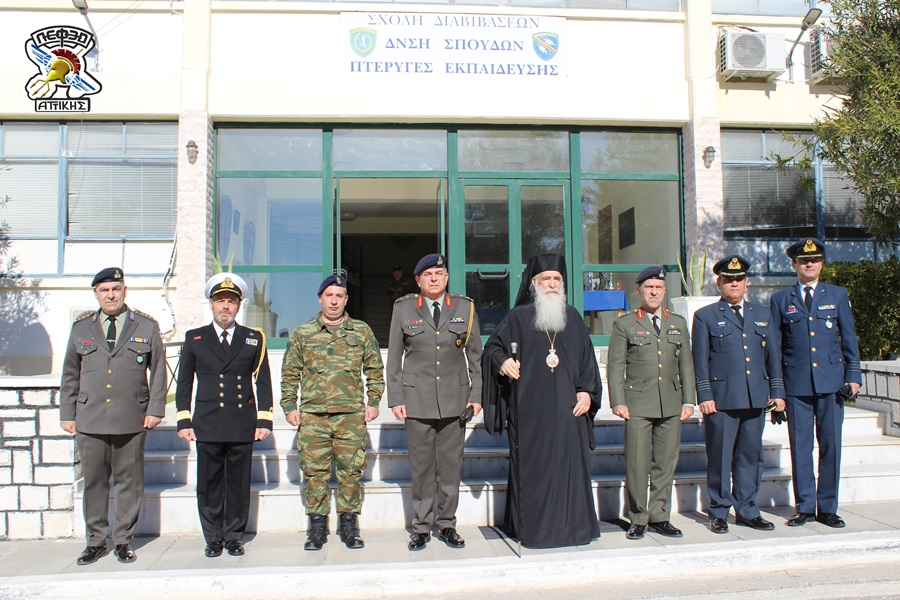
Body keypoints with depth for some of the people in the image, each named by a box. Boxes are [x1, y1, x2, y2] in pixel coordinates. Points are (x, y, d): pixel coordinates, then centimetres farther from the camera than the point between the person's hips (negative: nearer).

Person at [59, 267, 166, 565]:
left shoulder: (146, 326, 6)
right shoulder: (81, 327, 12)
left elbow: (158, 371, 7)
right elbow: (70, 375, 15)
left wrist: (155, 409, -1)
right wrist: (67, 414, 10)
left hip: (131, 421, -1)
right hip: (89, 421, 2)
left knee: (128, 482, 4)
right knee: (93, 482, 7)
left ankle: (123, 540, 16)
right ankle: (95, 541, 21)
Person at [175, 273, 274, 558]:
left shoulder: (254, 338, 9)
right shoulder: (194, 338, 11)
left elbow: (263, 382, 8)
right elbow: (184, 383, 11)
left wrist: (264, 420, 1)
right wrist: (184, 421, 4)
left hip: (243, 425, 0)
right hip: (207, 425, 0)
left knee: (239, 484, 5)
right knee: (209, 485, 4)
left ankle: (233, 536, 17)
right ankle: (213, 538, 17)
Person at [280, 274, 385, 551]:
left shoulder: (362, 331, 8)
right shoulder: (302, 333, 9)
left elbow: (375, 370, 12)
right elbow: (290, 373, 12)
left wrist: (374, 402, 4)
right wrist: (289, 406, 5)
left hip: (352, 415, 0)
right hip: (312, 416, 0)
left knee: (351, 471, 4)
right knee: (315, 472, 4)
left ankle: (349, 524, 17)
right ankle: (317, 526, 17)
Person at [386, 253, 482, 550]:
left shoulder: (465, 308, 8)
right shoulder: (404, 308, 6)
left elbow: (475, 355, 10)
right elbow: (394, 357, 6)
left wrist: (475, 395, 4)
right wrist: (395, 398, 0)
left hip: (454, 398, 1)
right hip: (417, 398, -1)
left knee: (451, 465, 5)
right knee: (421, 467, 3)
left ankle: (446, 524, 20)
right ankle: (421, 527, 16)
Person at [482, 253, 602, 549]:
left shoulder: (572, 318, 13)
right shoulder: (518, 317, 4)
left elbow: (587, 358, 13)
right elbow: (492, 348, 7)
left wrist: (587, 391, 2)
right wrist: (502, 362, -14)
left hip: (567, 407, 3)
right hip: (531, 410, -2)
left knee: (570, 465, 3)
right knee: (533, 467, 0)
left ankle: (572, 526, 14)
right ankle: (535, 527, 10)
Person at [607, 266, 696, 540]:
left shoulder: (678, 323, 15)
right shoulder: (624, 324, 3)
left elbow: (686, 365, 15)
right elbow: (615, 366, 1)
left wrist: (688, 401, 7)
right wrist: (617, 402, -8)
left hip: (671, 405, 3)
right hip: (638, 405, -3)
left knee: (666, 463, 7)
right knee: (637, 464, -2)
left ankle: (660, 517, 19)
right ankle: (638, 519, 11)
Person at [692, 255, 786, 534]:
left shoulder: (762, 314, 17)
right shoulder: (705, 316, 4)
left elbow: (771, 356, 17)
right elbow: (700, 360, -1)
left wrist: (777, 391, 10)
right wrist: (704, 396, -8)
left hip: (755, 399, 4)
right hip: (721, 399, -4)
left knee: (750, 455, 10)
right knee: (720, 456, 1)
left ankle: (747, 511, 21)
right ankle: (719, 513, 13)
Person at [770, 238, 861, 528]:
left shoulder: (837, 295, 10)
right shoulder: (780, 299, 8)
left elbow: (849, 338, 9)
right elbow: (774, 345, 7)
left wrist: (853, 375, 0)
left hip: (831, 381, 1)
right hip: (797, 383, -1)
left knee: (831, 445, 4)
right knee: (800, 447, 3)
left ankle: (827, 507, 15)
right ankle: (804, 507, 13)